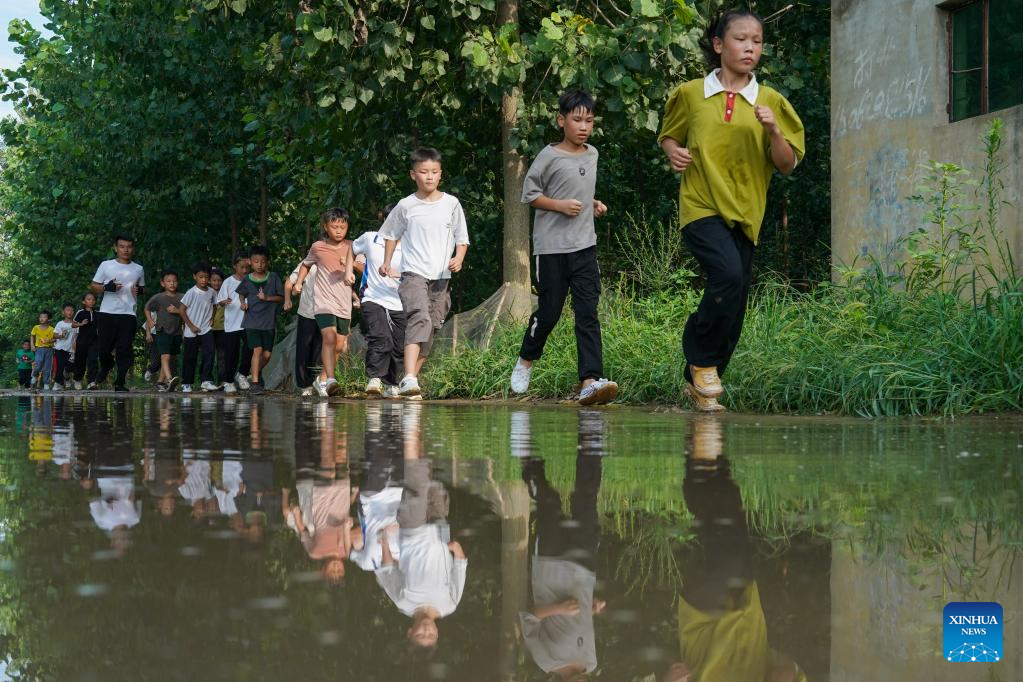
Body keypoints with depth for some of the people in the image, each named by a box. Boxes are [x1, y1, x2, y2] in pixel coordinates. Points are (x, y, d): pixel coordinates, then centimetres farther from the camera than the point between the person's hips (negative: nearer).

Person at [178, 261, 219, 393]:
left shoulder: (212, 292, 2)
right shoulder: (191, 293, -12)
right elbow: (181, 310, -10)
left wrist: (212, 318, 6)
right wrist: (191, 326, -10)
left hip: (206, 329, 3)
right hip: (192, 331, -3)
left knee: (210, 352, -16)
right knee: (190, 358, 5)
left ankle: (206, 381, -16)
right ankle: (186, 384, 18)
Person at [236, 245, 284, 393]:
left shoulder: (273, 278, 0)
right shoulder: (247, 279, 3)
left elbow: (281, 297, 2)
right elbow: (241, 293, 21)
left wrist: (267, 298, -13)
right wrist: (243, 302, 1)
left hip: (269, 322, 1)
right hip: (252, 321, -1)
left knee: (267, 353, 5)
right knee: (258, 349, -14)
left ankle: (257, 371, 34)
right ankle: (255, 382, -11)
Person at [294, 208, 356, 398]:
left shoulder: (350, 247, 4)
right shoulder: (317, 247, 4)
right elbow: (306, 264, 24)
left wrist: (350, 267, -26)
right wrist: (299, 282, 15)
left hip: (344, 304, 3)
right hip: (324, 302, -3)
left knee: (339, 345, 9)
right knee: (329, 337, -24)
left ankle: (322, 380, 26)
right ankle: (330, 379, -31)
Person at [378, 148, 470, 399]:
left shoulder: (451, 203, 5)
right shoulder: (406, 206, 2)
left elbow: (461, 238, 11)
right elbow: (391, 234, 17)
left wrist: (458, 258, -6)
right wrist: (387, 263, 15)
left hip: (441, 277, 4)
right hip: (413, 273, -3)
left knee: (430, 328, 5)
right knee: (419, 319, -25)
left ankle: (410, 380, 16)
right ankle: (409, 380, -35)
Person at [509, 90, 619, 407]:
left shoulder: (592, 154, 12)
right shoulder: (549, 156, -6)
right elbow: (529, 194, -3)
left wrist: (592, 203, 8)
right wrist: (560, 205, -14)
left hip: (584, 245, 5)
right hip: (551, 246, -5)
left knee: (587, 312, -7)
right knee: (549, 311, 2)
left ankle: (590, 381, -15)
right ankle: (525, 361, 29)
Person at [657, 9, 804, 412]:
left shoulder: (770, 102, 6)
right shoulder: (691, 94, 4)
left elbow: (787, 166, 5)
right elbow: (668, 136, 20)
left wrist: (774, 132, -12)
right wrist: (672, 152, -2)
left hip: (745, 214, 3)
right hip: (701, 207, -3)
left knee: (734, 309, 2)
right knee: (728, 274, -27)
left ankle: (700, 383, 20)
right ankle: (701, 358, -6)